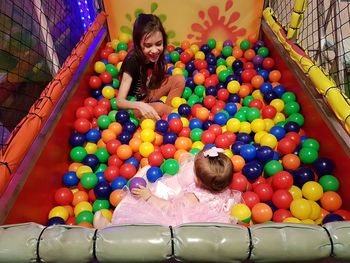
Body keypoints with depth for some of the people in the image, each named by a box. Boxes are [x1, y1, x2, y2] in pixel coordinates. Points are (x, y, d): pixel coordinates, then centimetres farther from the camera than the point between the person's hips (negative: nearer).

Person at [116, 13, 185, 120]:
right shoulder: (132, 61, -29)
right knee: (159, 108, -35)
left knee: (179, 79, -10)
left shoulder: (154, 55, -13)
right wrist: (140, 105, -50)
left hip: (148, 94, 7)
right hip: (134, 105, -6)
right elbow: (119, 101, -33)